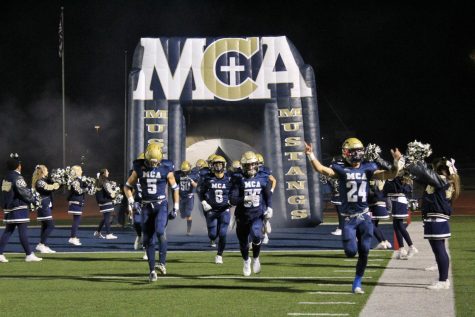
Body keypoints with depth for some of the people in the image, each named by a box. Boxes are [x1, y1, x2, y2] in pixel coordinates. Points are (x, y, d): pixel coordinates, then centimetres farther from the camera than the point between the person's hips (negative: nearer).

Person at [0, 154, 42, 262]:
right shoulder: (17, 178, -15)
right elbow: (24, 192, -17)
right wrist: (33, 199, 0)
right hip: (19, 208, -8)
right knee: (23, 232, -5)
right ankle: (29, 255, -1)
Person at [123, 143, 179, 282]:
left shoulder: (166, 169, -5)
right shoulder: (139, 168, 1)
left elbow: (175, 189, 4)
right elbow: (127, 186, 11)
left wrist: (175, 209, 1)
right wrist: (132, 202, -3)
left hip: (161, 205, -3)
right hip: (146, 207, 3)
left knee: (160, 232, -26)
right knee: (148, 239, 2)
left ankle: (162, 263, -20)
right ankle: (152, 269, 10)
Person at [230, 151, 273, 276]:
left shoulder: (264, 179, 1)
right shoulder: (239, 180, -5)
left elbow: (268, 196, 13)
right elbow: (233, 200, -12)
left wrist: (269, 208, -3)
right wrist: (246, 199, -28)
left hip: (258, 215, -1)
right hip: (242, 216, 1)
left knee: (256, 235, -26)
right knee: (243, 243, 11)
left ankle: (256, 258, 2)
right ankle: (246, 261, 43)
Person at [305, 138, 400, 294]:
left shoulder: (368, 168, 2)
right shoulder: (341, 169, -5)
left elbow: (389, 175, -4)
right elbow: (321, 169, -18)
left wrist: (396, 162, -21)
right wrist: (311, 155, -34)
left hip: (364, 216, 2)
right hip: (349, 218, -2)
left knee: (364, 252, 2)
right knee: (351, 252, -7)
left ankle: (357, 282, 19)